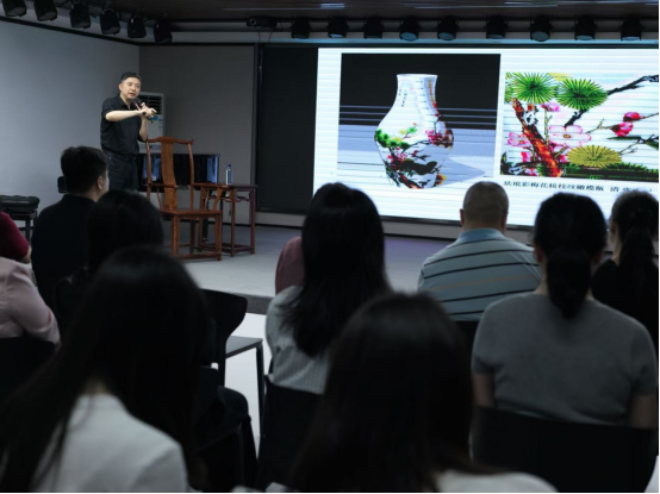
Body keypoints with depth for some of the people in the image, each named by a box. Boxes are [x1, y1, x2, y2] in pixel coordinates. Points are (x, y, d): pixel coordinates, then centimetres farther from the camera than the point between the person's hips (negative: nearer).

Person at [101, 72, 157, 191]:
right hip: (113, 160, -7)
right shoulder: (110, 103, -5)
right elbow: (109, 116, -31)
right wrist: (138, 112, -41)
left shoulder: (136, 108, 14)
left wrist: (144, 118, -5)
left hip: (130, 162, 7)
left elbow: (143, 137, 11)